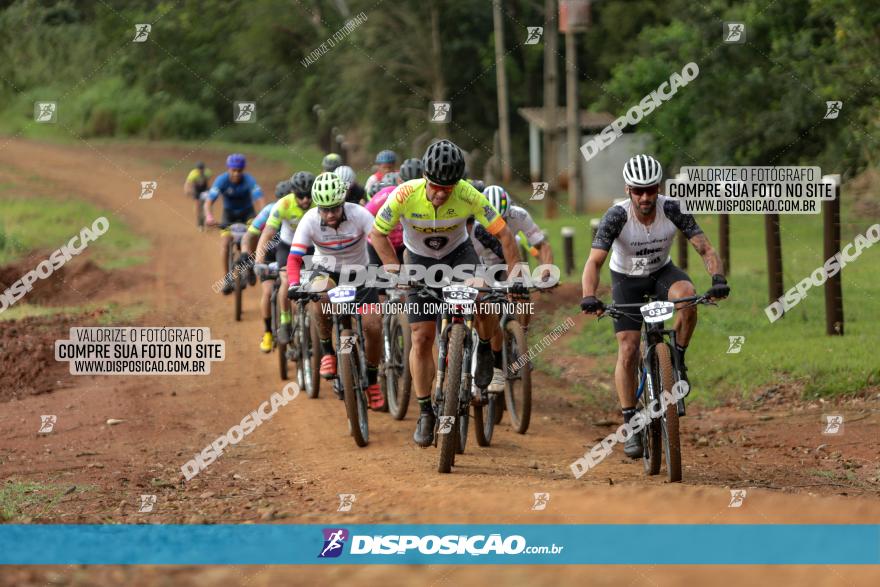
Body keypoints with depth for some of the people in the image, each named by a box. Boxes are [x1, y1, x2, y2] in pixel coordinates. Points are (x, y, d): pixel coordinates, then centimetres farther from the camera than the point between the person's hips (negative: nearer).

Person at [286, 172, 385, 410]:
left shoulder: (358, 215, -25)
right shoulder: (310, 221, -22)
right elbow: (294, 257, -27)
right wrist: (294, 284, -45)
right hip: (327, 271, 0)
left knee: (373, 327, -13)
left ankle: (372, 380, 11)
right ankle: (327, 352, -12)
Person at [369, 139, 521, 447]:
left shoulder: (468, 195, -30)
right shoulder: (405, 195, -30)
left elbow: (503, 233, -22)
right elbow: (377, 233, -15)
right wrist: (394, 269, -25)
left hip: (459, 252, 0)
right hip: (421, 261, 0)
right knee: (422, 337, -5)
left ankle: (484, 348, 2)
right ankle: (426, 412, 7)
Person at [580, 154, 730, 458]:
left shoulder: (673, 210, -23)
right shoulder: (616, 216, -27)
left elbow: (705, 248, -23)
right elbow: (594, 261, -33)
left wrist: (718, 279, -42)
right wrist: (589, 297, -50)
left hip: (662, 271, 1)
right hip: (627, 279, -1)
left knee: (688, 295, -34)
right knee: (628, 353, -11)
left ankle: (678, 359, -11)